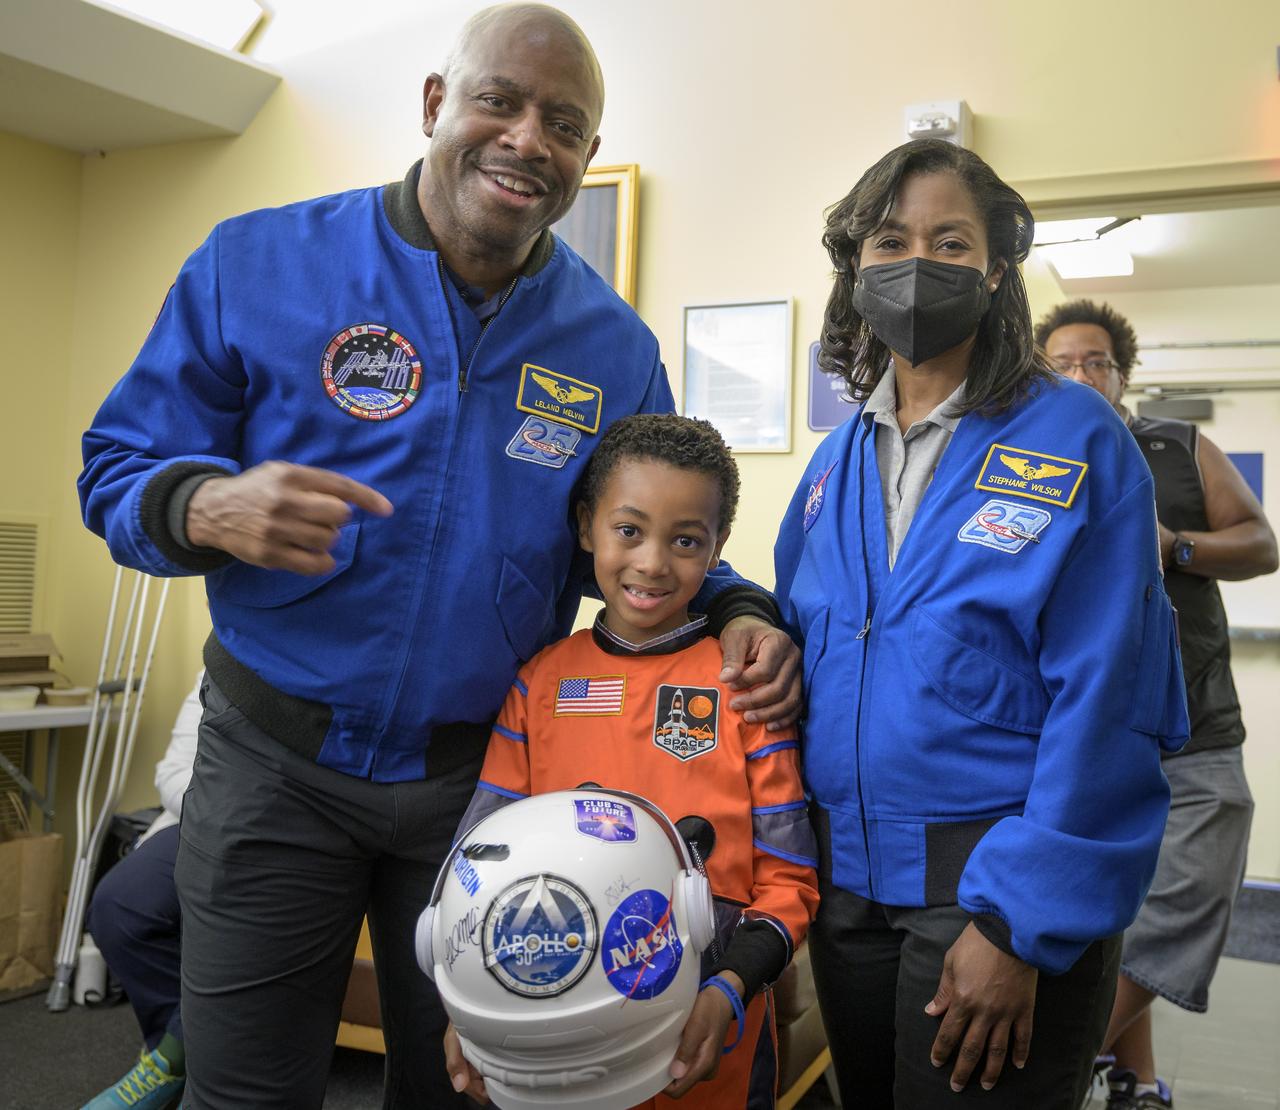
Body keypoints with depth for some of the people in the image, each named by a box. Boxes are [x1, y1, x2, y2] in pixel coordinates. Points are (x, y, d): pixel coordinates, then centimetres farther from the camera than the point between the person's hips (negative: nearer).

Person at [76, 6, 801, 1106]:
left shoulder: (616, 347, 0)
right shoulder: (258, 263, -8)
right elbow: (121, 467, -6)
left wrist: (737, 612, -11)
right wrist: (213, 507, -28)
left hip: (483, 774, 3)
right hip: (277, 761, -2)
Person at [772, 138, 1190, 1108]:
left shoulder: (1078, 443, -9)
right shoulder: (839, 462, 7)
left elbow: (1104, 704, -14)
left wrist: (1020, 926, -17)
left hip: (1006, 887, -5)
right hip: (848, 877, 5)